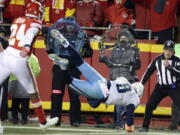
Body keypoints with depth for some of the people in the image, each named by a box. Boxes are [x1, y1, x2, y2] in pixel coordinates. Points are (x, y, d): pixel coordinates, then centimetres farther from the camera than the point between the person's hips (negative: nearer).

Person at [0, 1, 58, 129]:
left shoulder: (16, 20, 15)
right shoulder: (35, 23, -1)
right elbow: (29, 34, -21)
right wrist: (26, 47, -39)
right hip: (19, 62, -4)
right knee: (33, 93, 15)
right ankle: (43, 121, 27)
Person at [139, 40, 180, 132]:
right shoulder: (158, 60, -1)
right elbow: (149, 72, 5)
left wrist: (169, 66, -32)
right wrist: (141, 84, 2)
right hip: (160, 87, 3)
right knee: (149, 106, -1)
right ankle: (145, 127, 13)